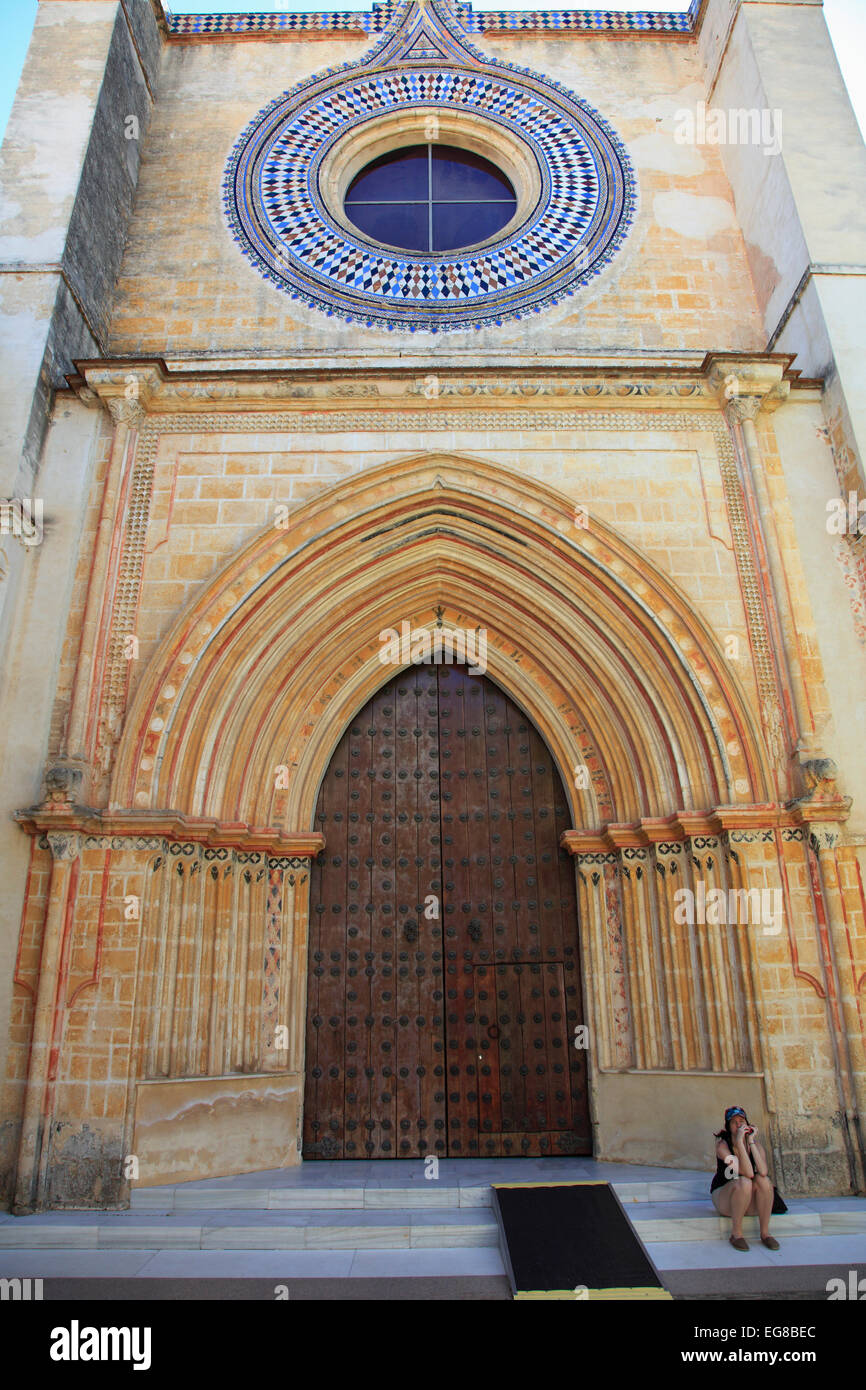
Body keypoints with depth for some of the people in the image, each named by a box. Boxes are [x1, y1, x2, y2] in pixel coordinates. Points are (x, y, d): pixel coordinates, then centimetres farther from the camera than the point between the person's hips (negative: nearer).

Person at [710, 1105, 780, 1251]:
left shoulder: (756, 1145, -4)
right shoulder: (722, 1145, -16)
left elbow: (763, 1171, -25)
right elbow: (748, 1173, -28)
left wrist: (751, 1141, -23)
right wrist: (739, 1142, -34)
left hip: (751, 1203, 3)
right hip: (723, 1198, -3)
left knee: (763, 1179, -26)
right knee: (744, 1182, -33)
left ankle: (765, 1233, -14)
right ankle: (736, 1234, -20)